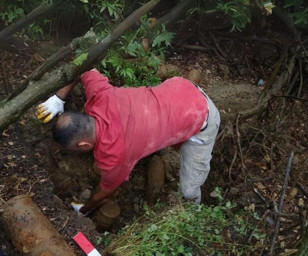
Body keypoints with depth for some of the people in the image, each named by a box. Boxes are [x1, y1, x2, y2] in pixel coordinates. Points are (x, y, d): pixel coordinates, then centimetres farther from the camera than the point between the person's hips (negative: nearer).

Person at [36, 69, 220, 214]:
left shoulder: (112, 156, -26)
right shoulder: (98, 95, -18)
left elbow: (103, 195, -3)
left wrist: (81, 210, 17)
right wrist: (59, 99, 2)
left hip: (200, 119, -6)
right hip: (181, 86, 7)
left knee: (188, 191, 4)